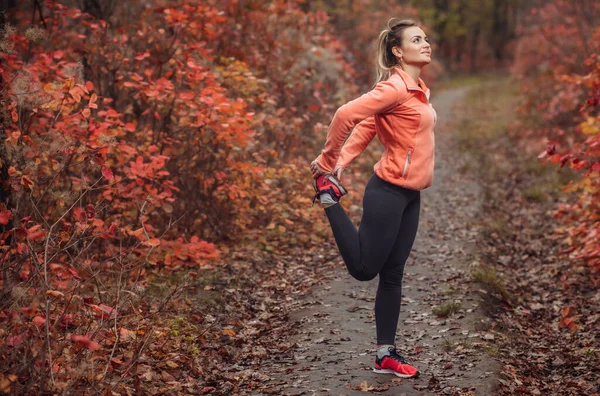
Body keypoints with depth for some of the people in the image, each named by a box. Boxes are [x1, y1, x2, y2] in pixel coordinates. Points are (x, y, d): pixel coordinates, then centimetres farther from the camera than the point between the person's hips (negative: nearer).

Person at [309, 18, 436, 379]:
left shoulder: (418, 89, 13)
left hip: (410, 196, 9)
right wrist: (329, 162, -13)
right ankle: (329, 196, 15)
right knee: (364, 268, 3)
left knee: (393, 274, 11)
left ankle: (386, 355, 17)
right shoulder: (395, 87, -16)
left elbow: (369, 126, 13)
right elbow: (346, 115, -24)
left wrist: (343, 161, 3)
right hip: (389, 192, -9)